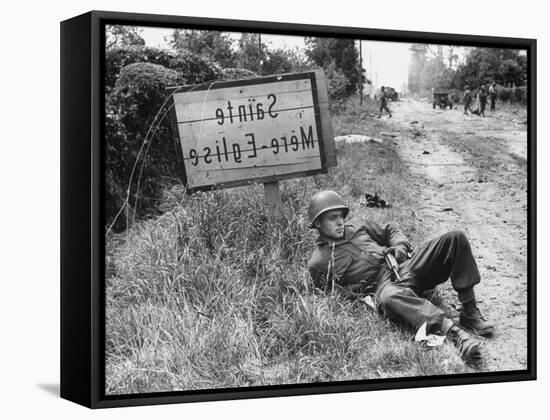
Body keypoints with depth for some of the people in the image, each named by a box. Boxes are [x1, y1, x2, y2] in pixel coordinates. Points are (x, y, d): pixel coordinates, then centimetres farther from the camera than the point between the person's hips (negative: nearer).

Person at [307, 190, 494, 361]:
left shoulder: (358, 229, 23)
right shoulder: (318, 264, 7)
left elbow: (390, 231, 32)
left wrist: (400, 245, 10)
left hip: (406, 266, 6)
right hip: (382, 284, -6)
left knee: (455, 238, -12)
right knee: (390, 298, -46)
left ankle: (470, 314, -18)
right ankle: (453, 331, -56)